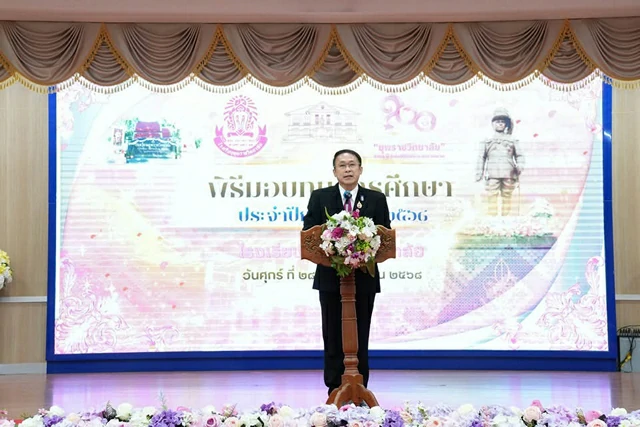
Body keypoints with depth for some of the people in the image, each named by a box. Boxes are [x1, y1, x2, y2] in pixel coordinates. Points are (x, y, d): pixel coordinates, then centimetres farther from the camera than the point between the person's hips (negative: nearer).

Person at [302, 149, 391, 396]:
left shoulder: (376, 199, 5)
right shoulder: (319, 197, 5)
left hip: (364, 278, 0)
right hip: (330, 277, 0)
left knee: (360, 337, 6)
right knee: (333, 337, 5)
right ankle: (335, 392, 12)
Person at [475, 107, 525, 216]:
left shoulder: (512, 140, 18)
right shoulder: (487, 141, 17)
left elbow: (519, 155, 15)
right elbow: (481, 158, 15)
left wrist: (519, 166, -6)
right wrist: (479, 174, 6)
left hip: (508, 174, 1)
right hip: (492, 174, -1)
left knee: (507, 197, -2)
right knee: (492, 197, -9)